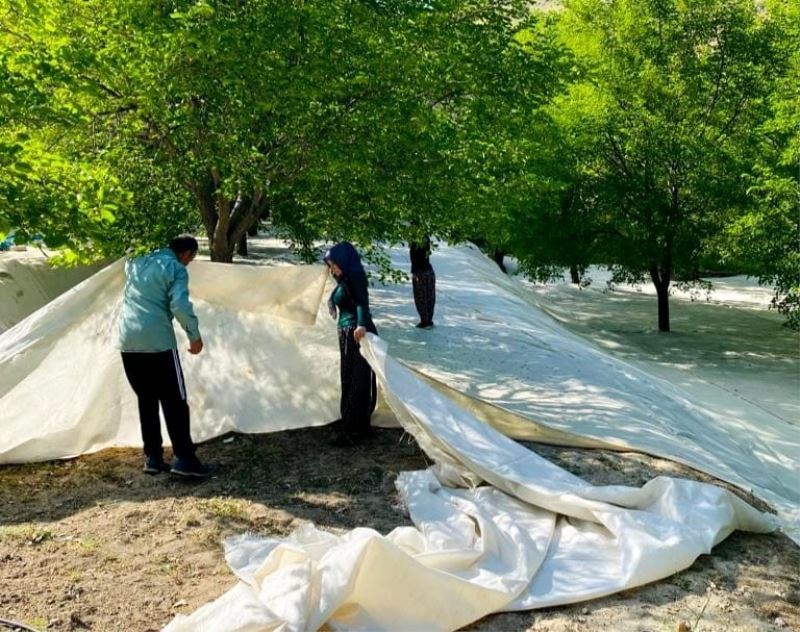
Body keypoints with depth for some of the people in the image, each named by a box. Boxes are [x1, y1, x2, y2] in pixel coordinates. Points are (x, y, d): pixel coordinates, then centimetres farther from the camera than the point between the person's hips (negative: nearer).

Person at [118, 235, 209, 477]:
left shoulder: (137, 262, 16)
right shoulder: (176, 268, -4)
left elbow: (128, 265, 41)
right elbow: (180, 305, -15)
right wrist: (195, 335, -5)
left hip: (128, 341, 7)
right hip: (158, 342, -6)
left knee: (146, 400, 14)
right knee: (174, 402, 0)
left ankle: (152, 457, 14)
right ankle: (184, 458, -3)